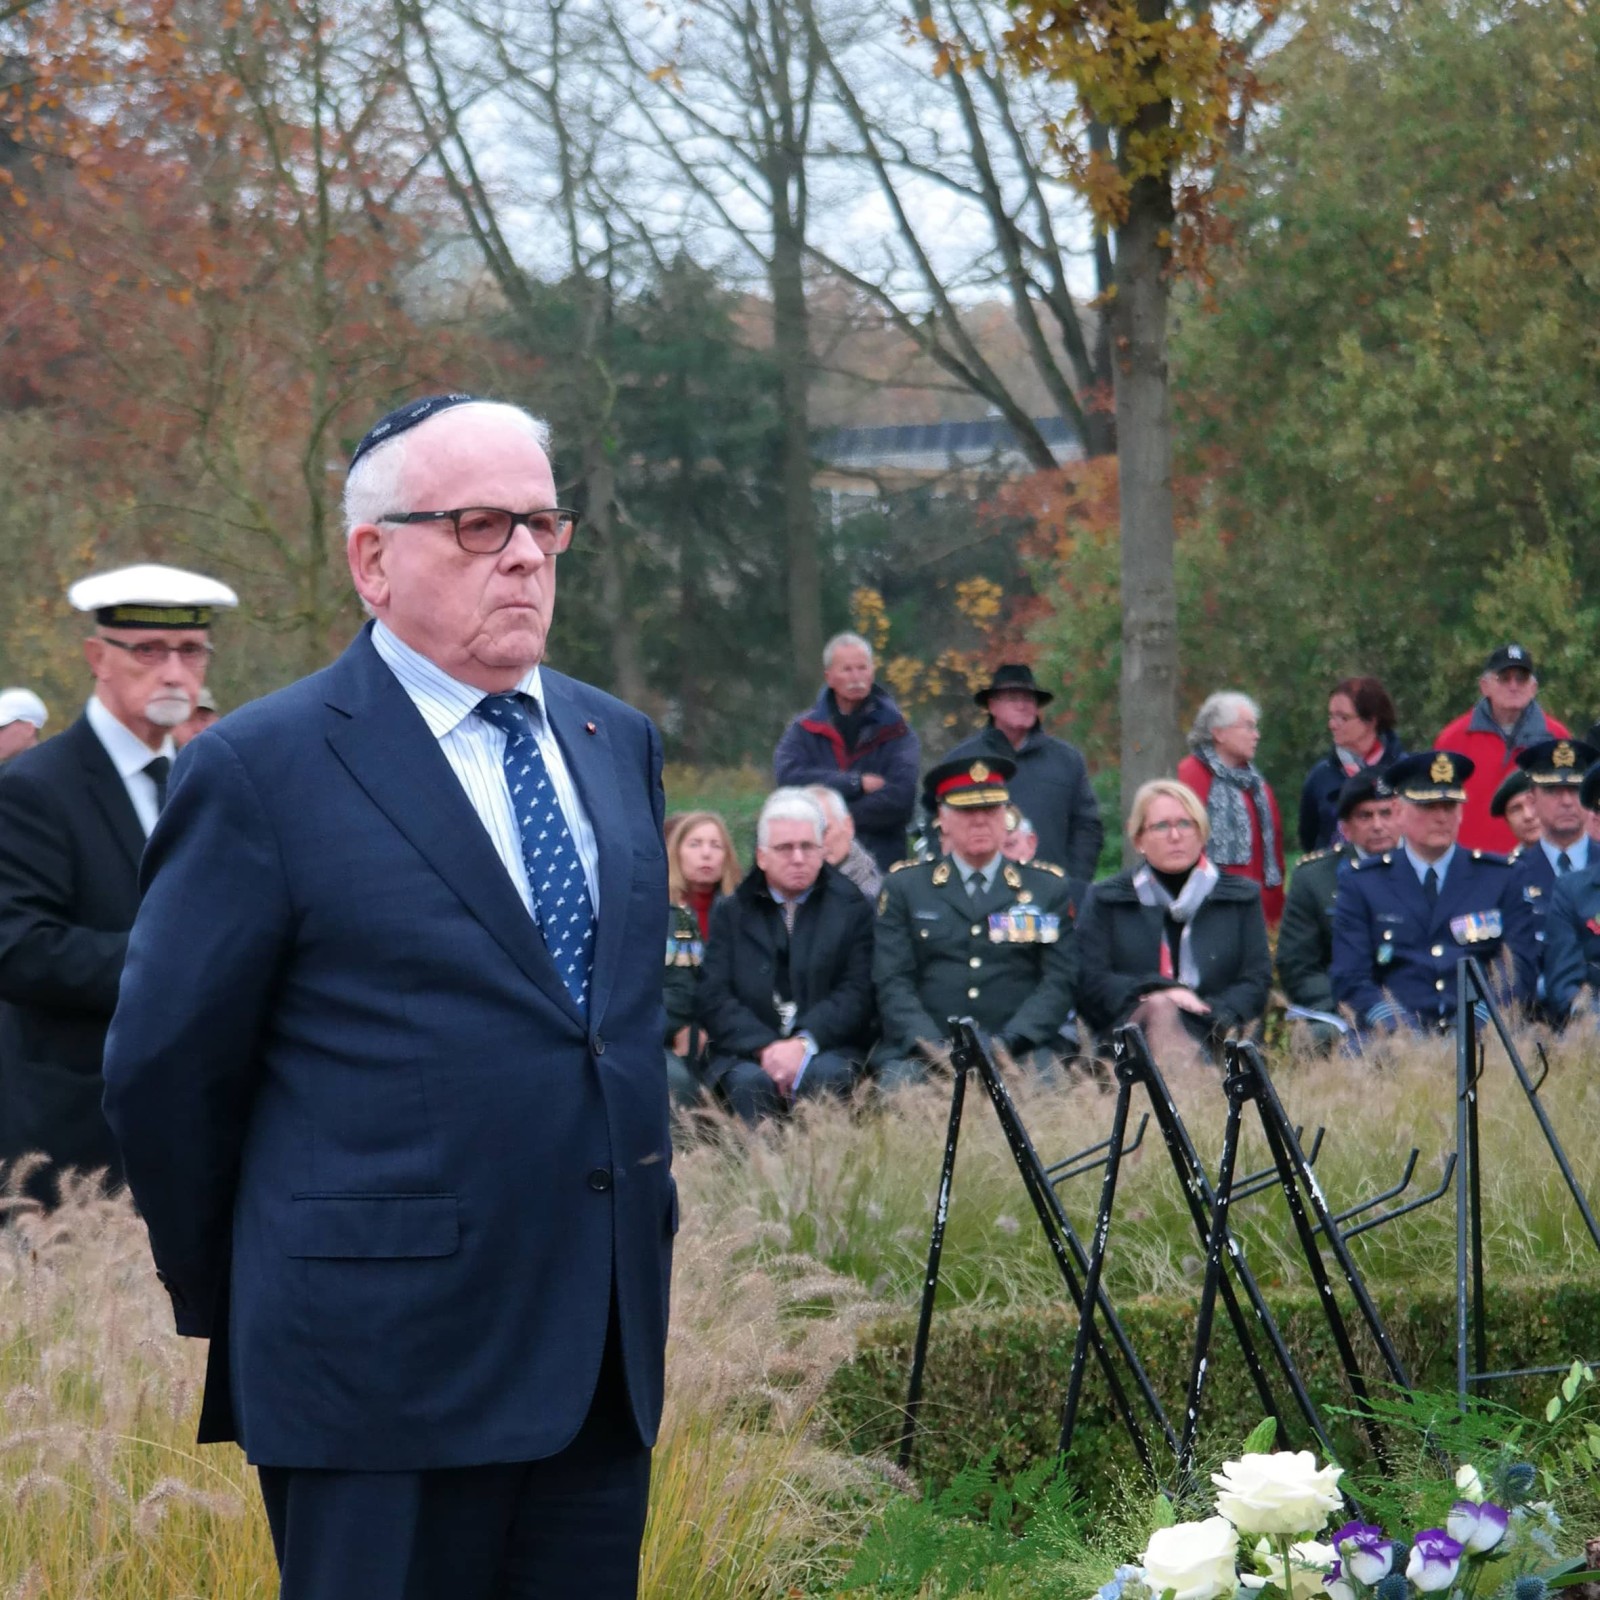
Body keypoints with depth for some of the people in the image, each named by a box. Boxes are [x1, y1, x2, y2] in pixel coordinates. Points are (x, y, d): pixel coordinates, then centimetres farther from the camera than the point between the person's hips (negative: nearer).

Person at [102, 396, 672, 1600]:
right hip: (384, 1365, -6)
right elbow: (166, 1071, -3)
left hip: (606, 1353, 6)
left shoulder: (619, 744, 13)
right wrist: (229, 1306, 5)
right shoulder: (263, 769, -8)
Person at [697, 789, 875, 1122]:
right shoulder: (731, 913, 14)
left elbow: (856, 994, -1)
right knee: (751, 1081, -32)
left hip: (827, 1048, 0)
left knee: (822, 1075, -33)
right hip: (746, 1052, 1)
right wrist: (765, 1047, -15)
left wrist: (804, 1043, -17)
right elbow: (713, 997, 1)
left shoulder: (852, 909, 11)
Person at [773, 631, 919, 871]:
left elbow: (900, 797, -10)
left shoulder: (895, 730, 4)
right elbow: (789, 777, -10)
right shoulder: (805, 730, 8)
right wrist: (856, 784, -13)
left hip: (881, 861, -1)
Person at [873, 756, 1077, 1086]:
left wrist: (1005, 1044, -12)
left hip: (1018, 1052, 0)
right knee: (899, 1082, -32)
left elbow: (1059, 981, 5)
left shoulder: (1048, 888, 15)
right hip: (925, 1055, 0)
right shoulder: (903, 887, 14)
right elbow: (892, 982, 5)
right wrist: (933, 1047, -14)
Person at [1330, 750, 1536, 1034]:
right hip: (1397, 1043, -1)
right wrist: (1400, 1032, -14)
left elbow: (1521, 969, 8)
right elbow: (1351, 980, 5)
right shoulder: (1360, 883, 13)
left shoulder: (1500, 877, 15)